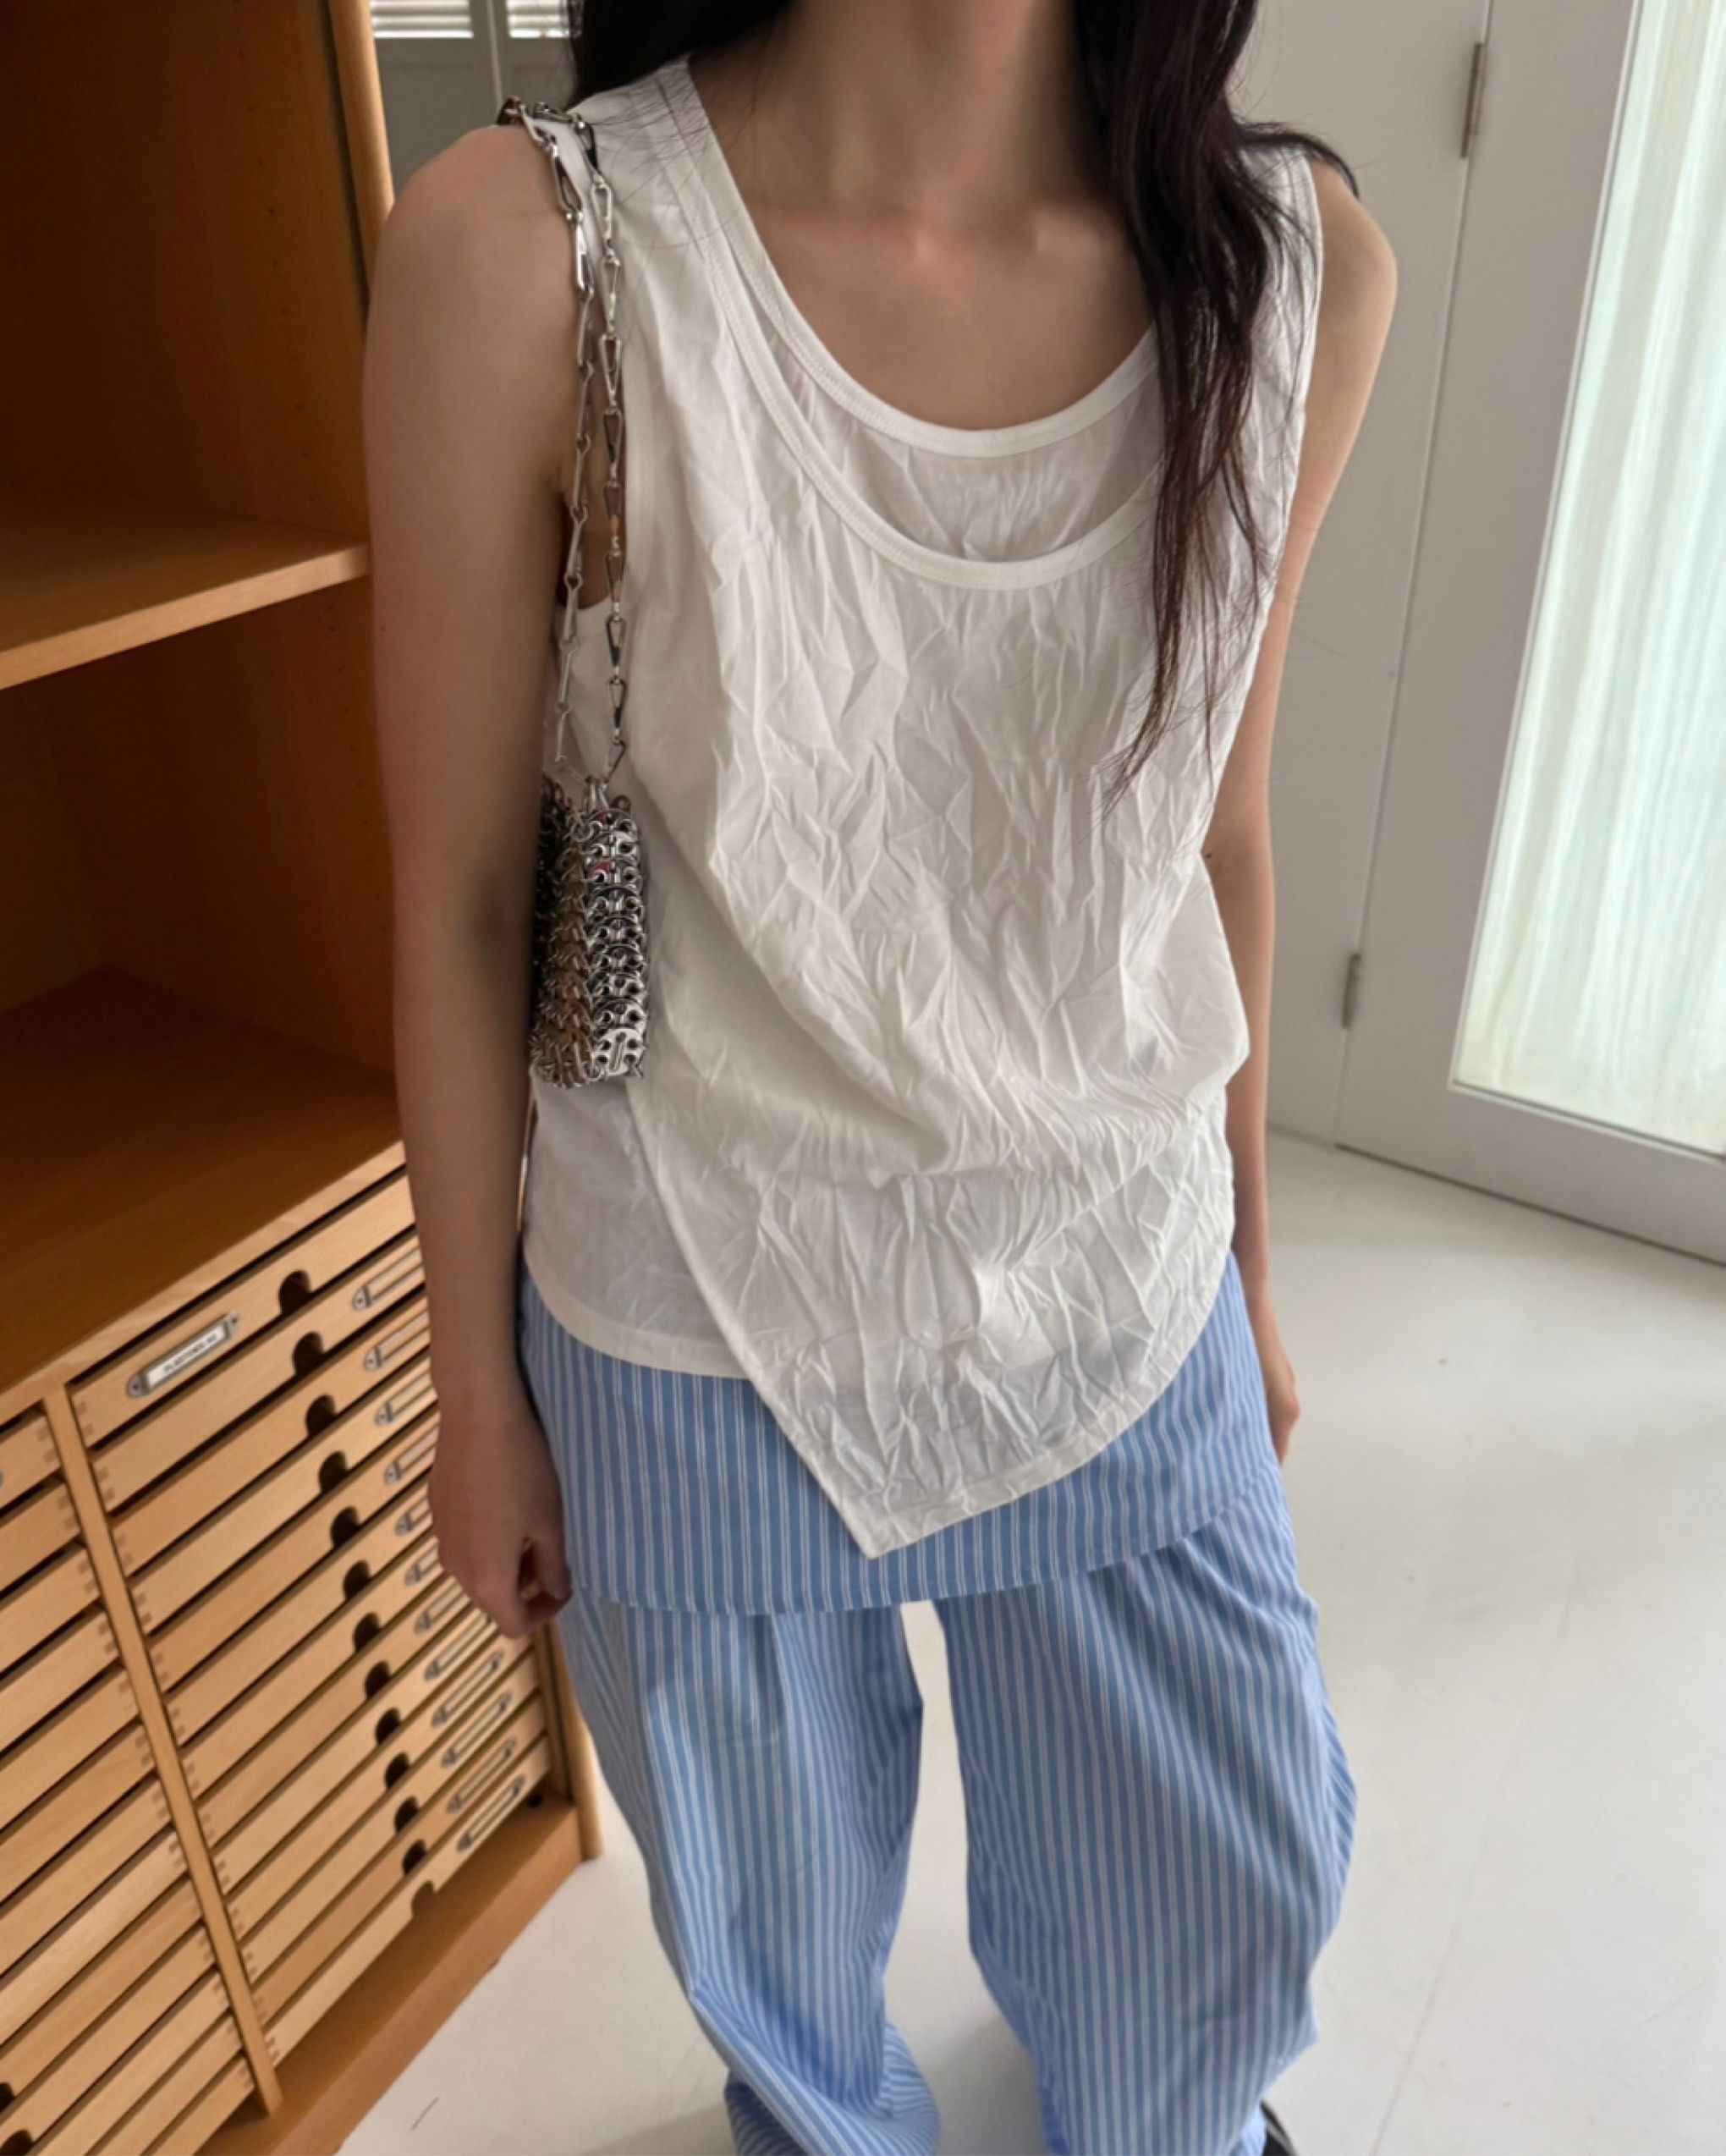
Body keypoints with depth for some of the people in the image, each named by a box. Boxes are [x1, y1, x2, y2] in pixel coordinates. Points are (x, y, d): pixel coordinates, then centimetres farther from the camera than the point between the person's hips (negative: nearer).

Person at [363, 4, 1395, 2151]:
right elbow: (458, 907, -10)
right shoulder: (519, 256, -18)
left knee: (1240, 1893, 25)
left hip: (1126, 1306, 3)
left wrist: (1247, 1269, 12)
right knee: (778, 1908, 25)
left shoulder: (1300, 268, -8)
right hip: (700, 1340, -2)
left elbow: (1218, 831, 2)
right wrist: (479, 1395, 0)